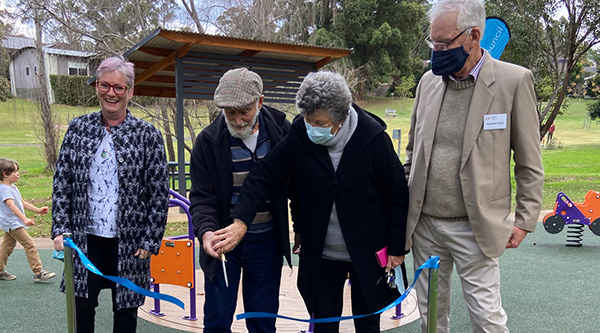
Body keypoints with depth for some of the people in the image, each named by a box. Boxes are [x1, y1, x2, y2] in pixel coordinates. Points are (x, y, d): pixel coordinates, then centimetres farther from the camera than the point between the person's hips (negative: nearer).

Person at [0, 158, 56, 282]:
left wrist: (38, 210, 13)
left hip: (12, 224, 11)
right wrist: (25, 219, -43)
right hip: (12, 223, -11)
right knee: (30, 245, -12)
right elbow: (11, 205, -32)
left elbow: (22, 203, 19)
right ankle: (38, 273, -11)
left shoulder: (13, 187, 13)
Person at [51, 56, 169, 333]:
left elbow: (159, 194, -6)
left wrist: (150, 241, -8)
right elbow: (61, 182, 5)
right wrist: (60, 229, -2)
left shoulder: (148, 135, -6)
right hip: (85, 239, 2)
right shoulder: (78, 128, 3)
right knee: (81, 307, 12)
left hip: (129, 243, -2)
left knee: (125, 310, 13)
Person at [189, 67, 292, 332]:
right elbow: (201, 198, -10)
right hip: (223, 241, -1)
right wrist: (206, 232, -28)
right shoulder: (208, 141, -9)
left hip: (267, 241, 1)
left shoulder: (281, 130, -4)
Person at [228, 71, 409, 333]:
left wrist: (397, 248, -6)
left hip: (367, 251, -1)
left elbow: (398, 195, -11)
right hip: (320, 253, 2)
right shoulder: (299, 136, -14)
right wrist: (240, 222, -22)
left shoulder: (374, 139, -19)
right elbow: (265, 175, -12)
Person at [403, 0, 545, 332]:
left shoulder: (514, 80, -8)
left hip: (474, 227, -4)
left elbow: (529, 163, -2)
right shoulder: (428, 81, 5)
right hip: (424, 223, 4)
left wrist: (524, 221, -4)